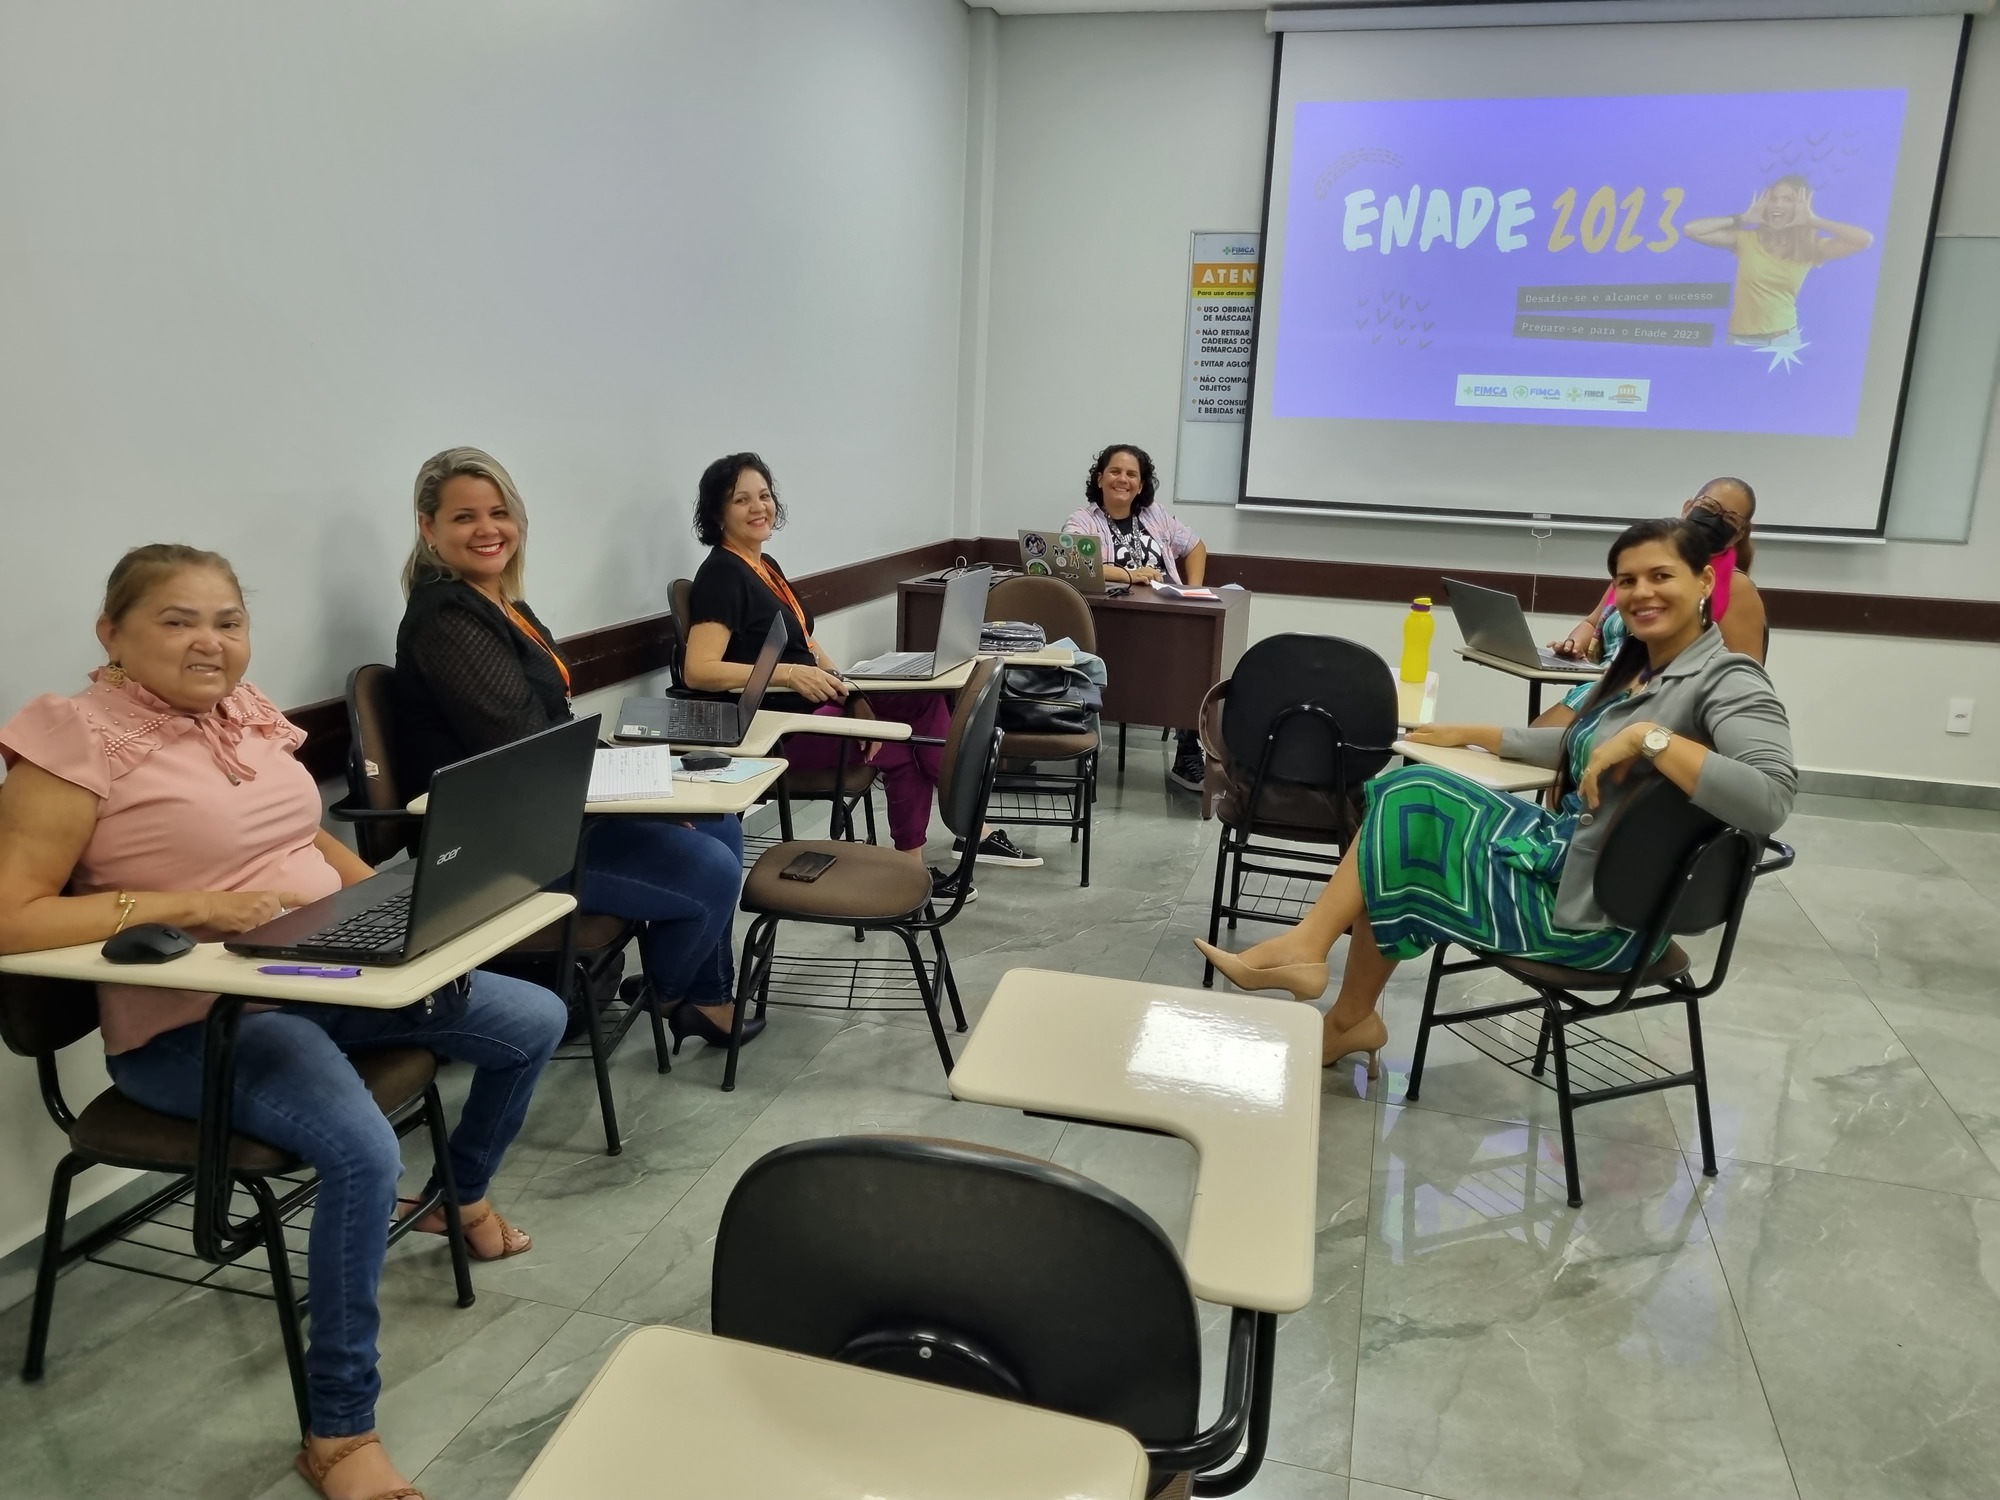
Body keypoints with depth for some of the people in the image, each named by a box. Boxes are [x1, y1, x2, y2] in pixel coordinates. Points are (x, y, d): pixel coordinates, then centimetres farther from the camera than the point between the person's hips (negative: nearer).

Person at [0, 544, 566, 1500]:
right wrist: (191, 905, -25)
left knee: (535, 1021, 6)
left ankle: (464, 1195, 35)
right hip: (194, 1021, -8)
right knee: (364, 1151, -33)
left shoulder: (245, 711, 8)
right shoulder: (79, 737, -13)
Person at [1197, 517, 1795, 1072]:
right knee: (1404, 802, 2)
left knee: (1408, 807, -10)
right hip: (1562, 855, 9)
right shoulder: (1636, 665, 10)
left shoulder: (1727, 681, -17)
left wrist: (1650, 736, -32)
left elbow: (1770, 800, -32)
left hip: (1597, 910, -9)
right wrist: (1471, 733, 23)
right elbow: (1573, 745, 25)